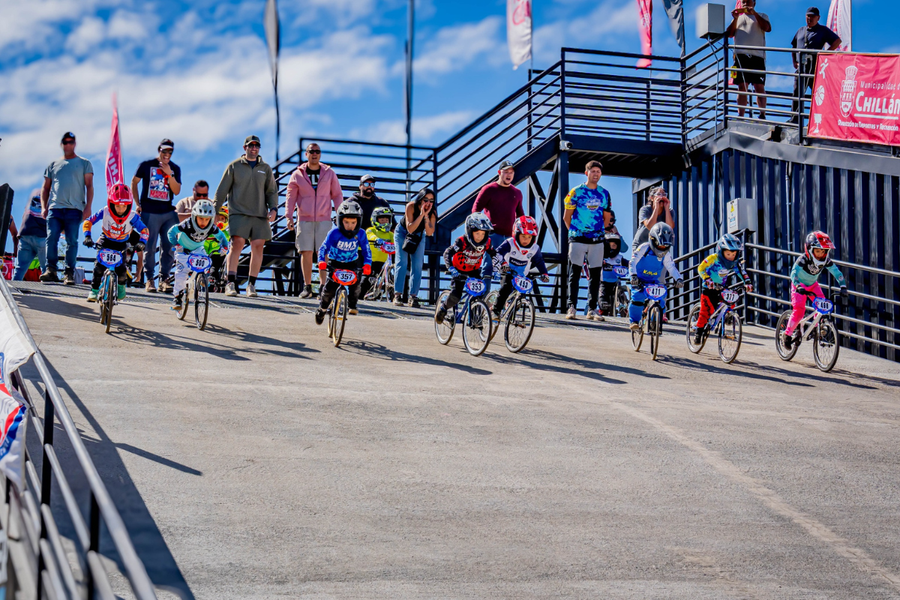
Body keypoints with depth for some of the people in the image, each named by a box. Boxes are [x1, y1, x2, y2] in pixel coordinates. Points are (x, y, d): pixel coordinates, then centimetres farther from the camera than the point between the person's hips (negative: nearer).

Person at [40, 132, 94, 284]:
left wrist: (88, 207, -6)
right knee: (51, 239, -12)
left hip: (74, 209, -2)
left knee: (72, 241, -7)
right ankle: (50, 270, -11)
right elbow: (45, 188, 20)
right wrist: (43, 207, 6)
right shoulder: (53, 165, 19)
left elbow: (89, 186, 6)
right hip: (54, 208, 2)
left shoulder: (84, 163, 13)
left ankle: (69, 273, -3)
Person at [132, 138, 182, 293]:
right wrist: (138, 204, 4)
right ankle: (149, 279, 1)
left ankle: (164, 279, 5)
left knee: (169, 247, -1)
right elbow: (134, 182, 11)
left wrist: (169, 174, -11)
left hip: (168, 212, 3)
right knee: (149, 246, -5)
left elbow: (176, 191, 2)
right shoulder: (146, 165, 4)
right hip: (149, 212, -3)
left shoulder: (175, 169, 10)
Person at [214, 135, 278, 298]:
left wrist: (273, 209, 1)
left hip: (260, 215, 3)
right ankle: (231, 283, -13)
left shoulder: (265, 168, 14)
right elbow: (222, 190, 8)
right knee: (237, 243, -15)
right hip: (238, 213, -3)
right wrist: (215, 210, 2)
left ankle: (251, 285, 3)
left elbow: (272, 191, 17)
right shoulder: (234, 166, 7)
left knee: (258, 246, -4)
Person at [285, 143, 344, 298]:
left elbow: (337, 195, 12)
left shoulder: (329, 173, 7)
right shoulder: (297, 174, 6)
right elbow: (291, 196, 7)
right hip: (304, 220, 0)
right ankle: (307, 287, 4)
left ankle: (323, 286, -4)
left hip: (324, 220, 0)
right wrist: (289, 216, -2)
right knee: (306, 252, -2)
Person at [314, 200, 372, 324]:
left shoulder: (360, 234, -16)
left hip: (352, 263, 1)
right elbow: (324, 248, -22)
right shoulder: (334, 233, -22)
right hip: (335, 263, -1)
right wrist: (322, 261, -38)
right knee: (330, 287, -13)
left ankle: (352, 304, 6)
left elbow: (366, 250, -10)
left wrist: (367, 264, -26)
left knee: (356, 282, -22)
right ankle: (323, 307, 15)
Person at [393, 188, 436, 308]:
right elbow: (410, 229, -36)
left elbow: (430, 232, -32)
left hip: (418, 236, 3)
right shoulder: (411, 206, -31)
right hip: (402, 233, -3)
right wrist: (421, 214, -44)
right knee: (402, 262, -14)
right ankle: (397, 295, -12)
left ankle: (413, 297, 0)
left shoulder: (432, 212, -24)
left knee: (417, 266, -5)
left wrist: (426, 215, -41)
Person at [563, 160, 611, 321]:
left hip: (597, 240, 3)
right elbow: (567, 216, 3)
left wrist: (599, 231, 13)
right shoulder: (576, 192, 0)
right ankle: (571, 307, -1)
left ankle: (592, 309, 8)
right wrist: (574, 231, 2)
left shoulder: (604, 194, 10)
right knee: (575, 274, -3)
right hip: (578, 240, -3)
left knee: (595, 275, 3)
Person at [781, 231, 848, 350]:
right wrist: (798, 287, -59)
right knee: (798, 310, -18)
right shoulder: (803, 259, -32)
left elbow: (837, 273, -18)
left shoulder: (826, 260, -20)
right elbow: (794, 273, -43)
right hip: (800, 285, -5)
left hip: (813, 285, 5)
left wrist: (843, 287, -30)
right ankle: (787, 334, -3)